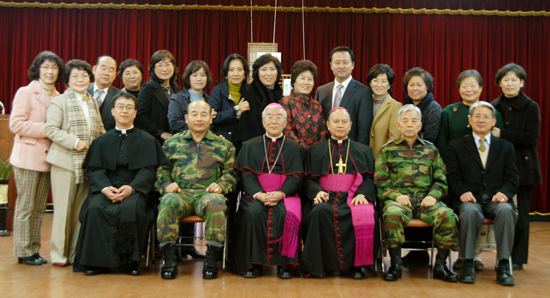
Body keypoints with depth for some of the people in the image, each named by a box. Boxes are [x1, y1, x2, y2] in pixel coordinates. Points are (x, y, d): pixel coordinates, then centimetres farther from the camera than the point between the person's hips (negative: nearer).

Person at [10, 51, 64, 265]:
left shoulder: (58, 97, 13)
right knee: (25, 206, 0)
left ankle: (34, 249, 19)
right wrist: (46, 129, -17)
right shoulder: (26, 93, -5)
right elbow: (16, 124, -13)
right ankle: (23, 251, 9)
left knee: (39, 207, 11)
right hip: (28, 157, -6)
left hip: (48, 158, 6)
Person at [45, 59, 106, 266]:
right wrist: (75, 142, -18)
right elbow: (50, 129, -10)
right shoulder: (59, 101, -2)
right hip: (65, 161, -5)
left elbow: (100, 130, 18)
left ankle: (76, 253, 17)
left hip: (89, 162, 5)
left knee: (82, 208, 8)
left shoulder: (93, 102, 16)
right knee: (64, 208, 0)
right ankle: (59, 253, 12)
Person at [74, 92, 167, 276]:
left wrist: (131, 187, -18)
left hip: (135, 190, -2)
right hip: (106, 189, 2)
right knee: (94, 208, -31)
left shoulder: (147, 140, 14)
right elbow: (94, 170, 8)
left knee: (130, 208, -35)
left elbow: (148, 171, 2)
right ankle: (97, 261, -21)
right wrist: (105, 187, -15)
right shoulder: (101, 141, 19)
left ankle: (130, 261, -21)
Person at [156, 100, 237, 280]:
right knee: (168, 202, -36)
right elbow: (161, 171, 16)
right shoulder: (172, 143, 22)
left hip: (208, 193, 0)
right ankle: (169, 259, -27)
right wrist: (166, 185, -5)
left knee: (216, 203, -38)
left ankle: (211, 259, -29)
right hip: (180, 193, 1)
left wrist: (221, 186, -6)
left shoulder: (224, 145, 21)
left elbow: (230, 173, 15)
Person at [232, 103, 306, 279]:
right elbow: (246, 174, 4)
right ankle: (254, 263, -21)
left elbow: (297, 177, 3)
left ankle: (284, 263, -21)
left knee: (286, 214, -33)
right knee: (253, 212, -32)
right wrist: (258, 194, -16)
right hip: (256, 194, 1)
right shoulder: (250, 146, 18)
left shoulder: (295, 148, 17)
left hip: (285, 195, 0)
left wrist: (281, 193, -17)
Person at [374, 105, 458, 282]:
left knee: (448, 215, -29)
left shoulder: (431, 150, 22)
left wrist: (433, 195, -6)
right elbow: (379, 181, 7)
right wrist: (395, 195, -10)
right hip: (399, 199, -2)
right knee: (392, 215, -36)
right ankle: (395, 264, -19)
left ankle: (440, 265, -13)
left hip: (426, 200, 2)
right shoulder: (387, 150, 16)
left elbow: (441, 180, 15)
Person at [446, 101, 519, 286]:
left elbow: (512, 178, 9)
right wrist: (462, 192, -16)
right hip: (470, 199, -1)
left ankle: (503, 265, -24)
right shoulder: (456, 146, 14)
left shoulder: (506, 147, 19)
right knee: (470, 211, -36)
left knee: (506, 210, -34)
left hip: (496, 200, 1)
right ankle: (468, 264, -25)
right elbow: (453, 177, 5)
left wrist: (504, 192, -13)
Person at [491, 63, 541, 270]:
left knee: (520, 213, 2)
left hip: (523, 166, -3)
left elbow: (531, 137, -12)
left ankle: (518, 258, 12)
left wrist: (501, 134, -17)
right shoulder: (493, 107, 9)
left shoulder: (531, 107, -1)